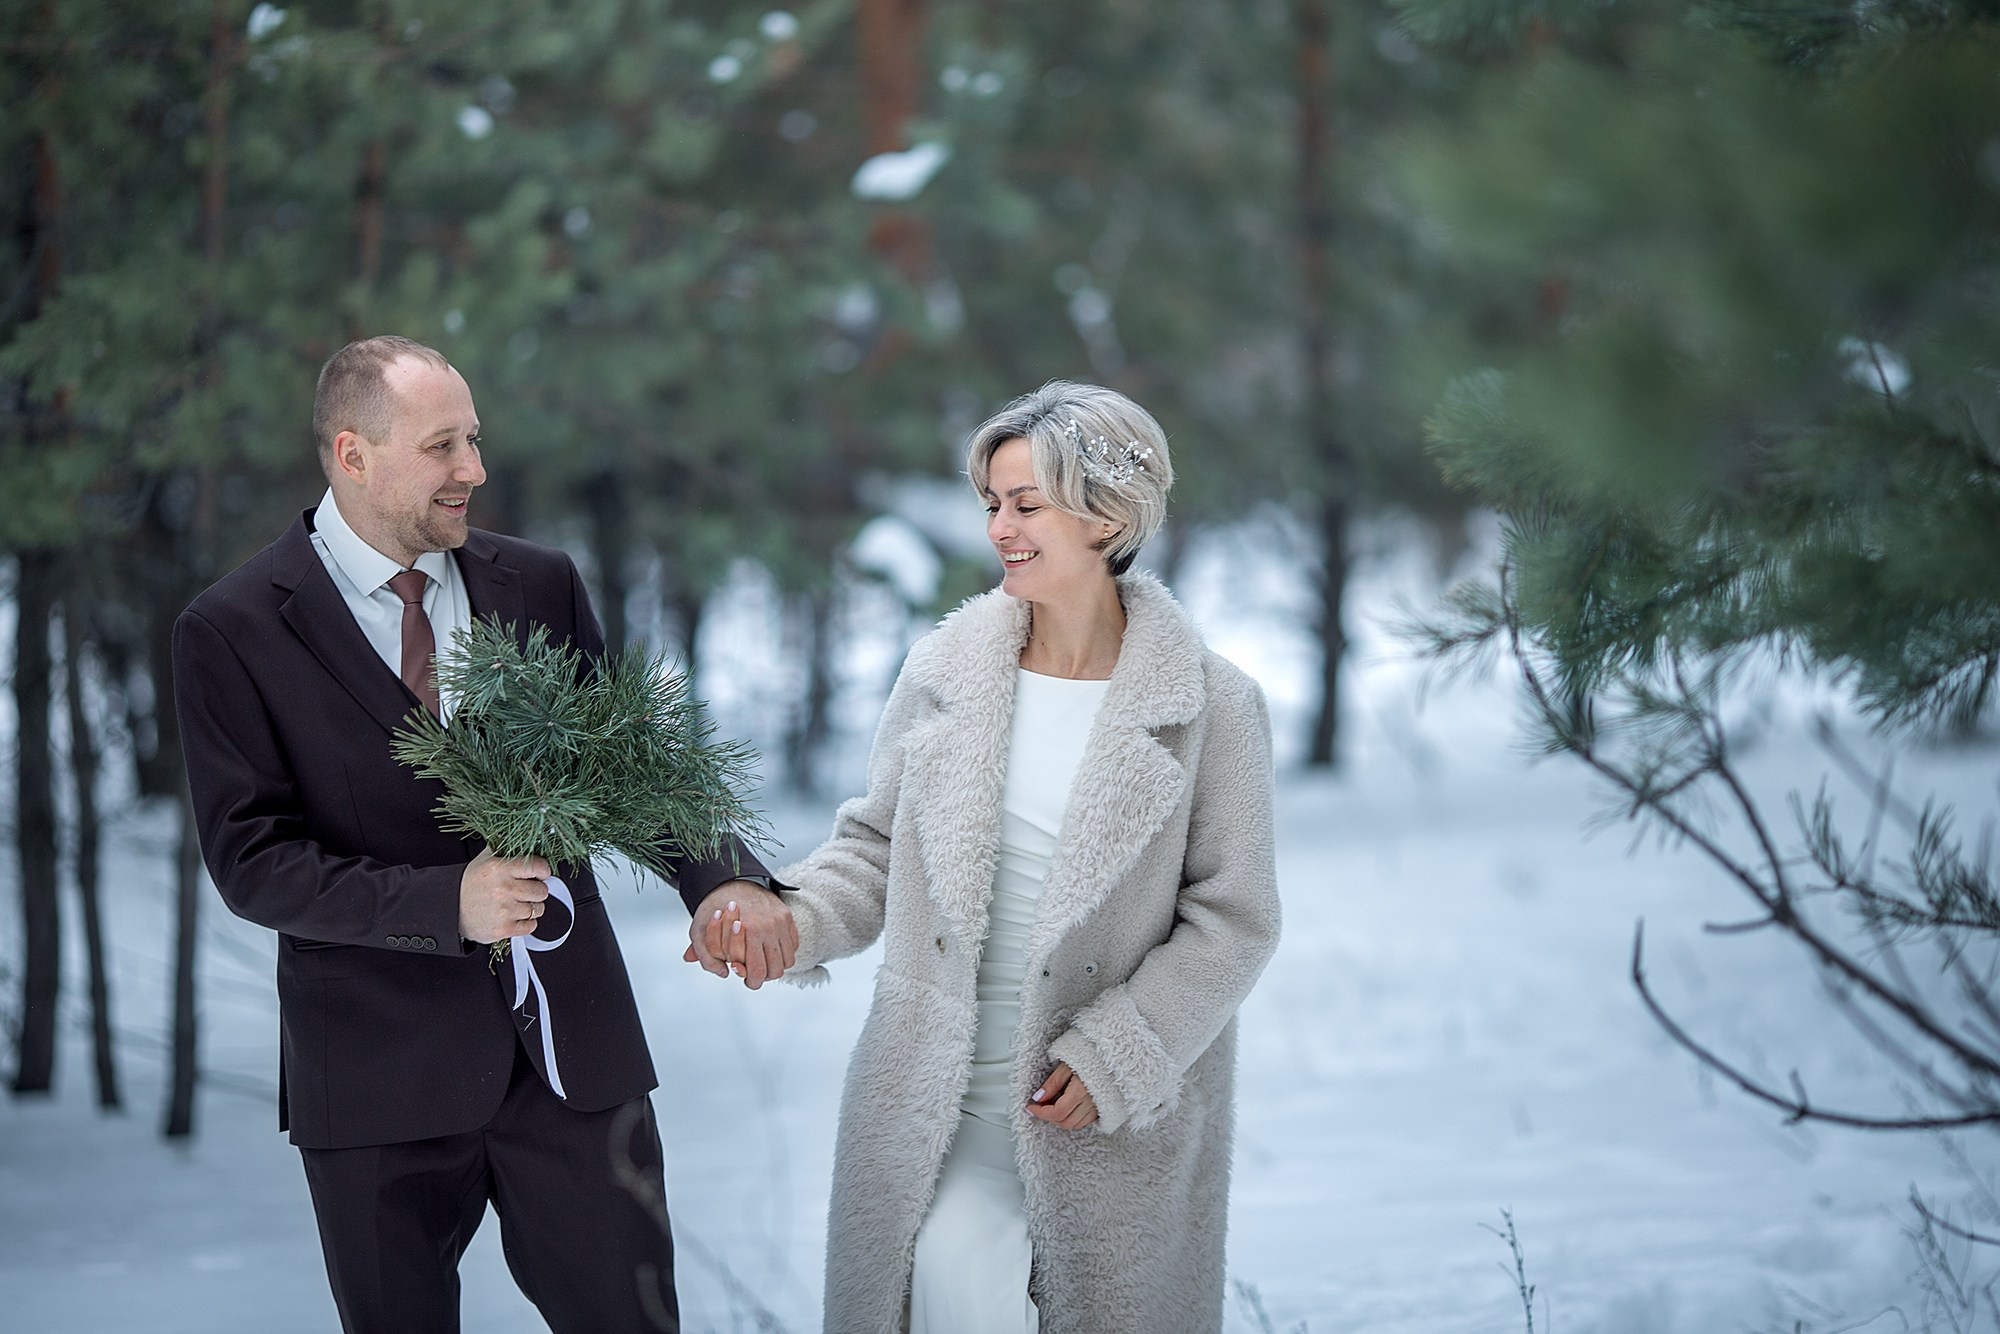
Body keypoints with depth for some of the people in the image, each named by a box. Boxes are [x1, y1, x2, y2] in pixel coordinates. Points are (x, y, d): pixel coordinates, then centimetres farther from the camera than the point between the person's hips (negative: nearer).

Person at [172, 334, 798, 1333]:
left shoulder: (541, 585, 6)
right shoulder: (230, 632, -7)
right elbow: (251, 861, -11)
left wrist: (719, 876, -13)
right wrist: (445, 905, -23)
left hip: (571, 1044, 3)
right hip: (382, 1064, -3)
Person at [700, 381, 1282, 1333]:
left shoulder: (1209, 706, -6)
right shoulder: (945, 671, 3)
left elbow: (1232, 916, -4)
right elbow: (878, 847, 11)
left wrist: (1115, 1056, -12)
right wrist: (786, 918, -8)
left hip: (1118, 1108, -2)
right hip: (942, 1092, 2)